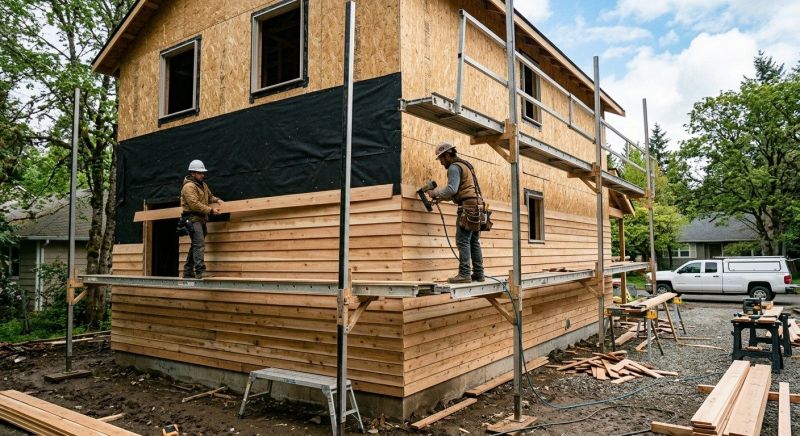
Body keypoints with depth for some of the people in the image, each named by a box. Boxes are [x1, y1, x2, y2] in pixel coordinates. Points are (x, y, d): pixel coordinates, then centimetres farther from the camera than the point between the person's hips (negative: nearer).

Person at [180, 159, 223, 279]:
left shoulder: (203, 184, 18)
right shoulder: (189, 186, -12)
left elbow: (209, 196, 28)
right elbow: (195, 204, -20)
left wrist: (217, 200, 7)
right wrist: (210, 210, -21)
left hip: (200, 219, 10)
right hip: (192, 218, -10)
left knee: (196, 245, 12)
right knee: (199, 243, -20)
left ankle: (188, 272, 19)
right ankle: (200, 271, -25)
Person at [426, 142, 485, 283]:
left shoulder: (454, 167, -6)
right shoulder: (466, 165, 25)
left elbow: (451, 189, -18)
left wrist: (435, 193, -5)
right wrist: (440, 197, 16)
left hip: (468, 207, -10)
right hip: (476, 206, 10)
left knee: (463, 241, -10)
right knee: (474, 243, 9)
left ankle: (464, 274, -13)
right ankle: (478, 274, 10)